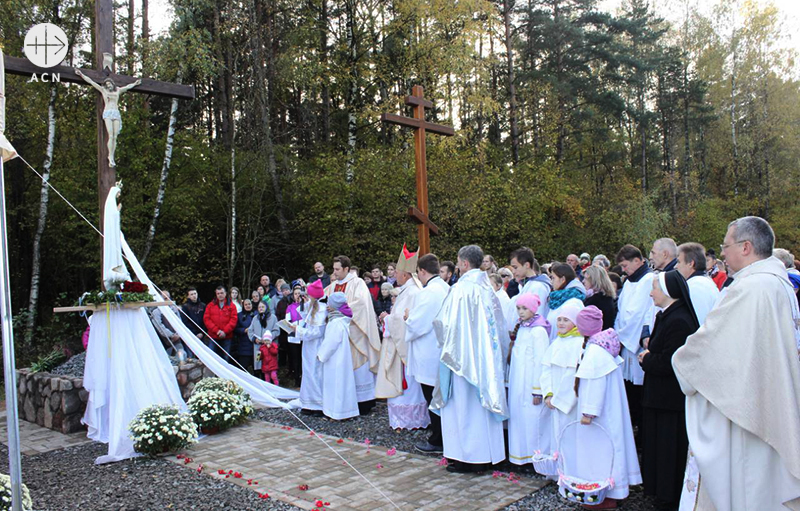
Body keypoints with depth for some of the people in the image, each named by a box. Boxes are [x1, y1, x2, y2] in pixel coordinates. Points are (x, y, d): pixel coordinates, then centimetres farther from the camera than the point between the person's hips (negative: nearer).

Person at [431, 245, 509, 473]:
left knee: (463, 405, 3)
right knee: (483, 402, 14)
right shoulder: (487, 287, 5)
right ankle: (486, 455, 22)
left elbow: (447, 323, -14)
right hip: (487, 358, 7)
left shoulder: (461, 288, -16)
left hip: (464, 356, -7)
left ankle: (467, 457, 9)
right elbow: (500, 324, 11)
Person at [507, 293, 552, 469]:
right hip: (518, 384, 8)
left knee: (532, 419, -2)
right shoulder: (520, 328, 11)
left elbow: (540, 362, -15)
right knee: (518, 417, 11)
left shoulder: (538, 331, -13)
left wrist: (537, 391, -16)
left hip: (531, 384, -8)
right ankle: (521, 455, 23)